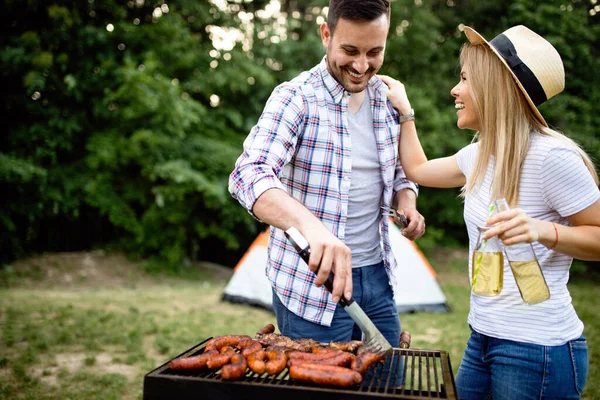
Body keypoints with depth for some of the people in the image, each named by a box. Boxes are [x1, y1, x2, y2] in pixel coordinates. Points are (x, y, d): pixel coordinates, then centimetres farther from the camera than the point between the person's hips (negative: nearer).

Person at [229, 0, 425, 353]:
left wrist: (407, 201, -5)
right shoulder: (295, 99, -14)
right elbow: (249, 175, -29)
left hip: (377, 274, 6)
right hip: (312, 281, -5)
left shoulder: (388, 99, 5)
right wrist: (310, 225, -47)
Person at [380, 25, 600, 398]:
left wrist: (544, 231, -30)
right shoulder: (480, 155, 5)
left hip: (537, 350, -7)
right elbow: (418, 169, 21)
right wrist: (403, 109, 22)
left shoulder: (550, 156, -19)